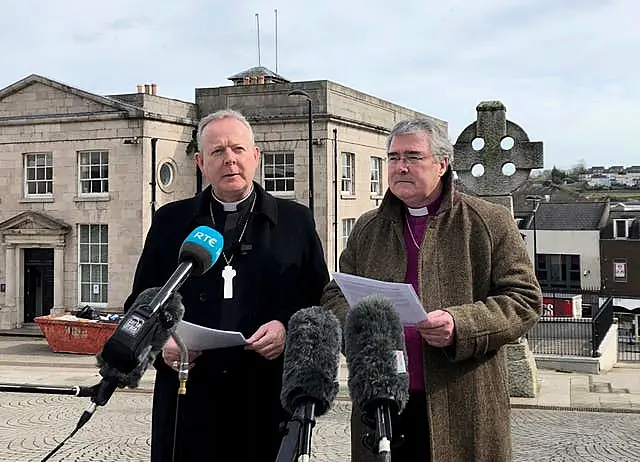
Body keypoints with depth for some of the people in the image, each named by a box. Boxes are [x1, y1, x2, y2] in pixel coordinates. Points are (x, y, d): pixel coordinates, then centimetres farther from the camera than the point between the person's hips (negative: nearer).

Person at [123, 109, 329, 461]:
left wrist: (288, 328, -10)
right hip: (188, 398, 1)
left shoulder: (296, 221, 10)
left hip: (268, 401, 0)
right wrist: (161, 344, -5)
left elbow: (322, 302, 9)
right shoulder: (171, 221, 12)